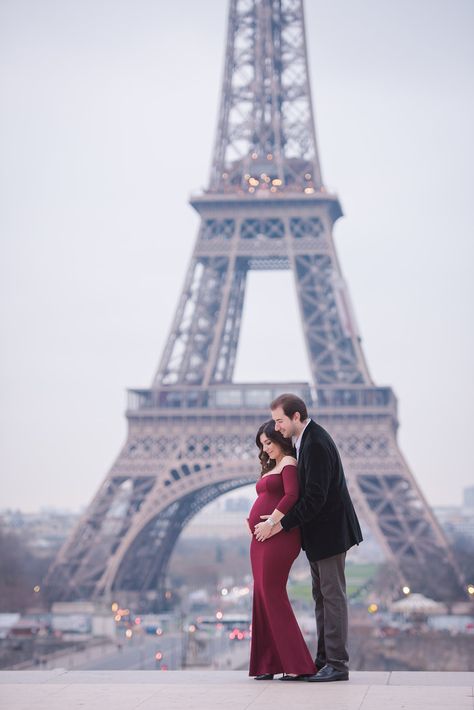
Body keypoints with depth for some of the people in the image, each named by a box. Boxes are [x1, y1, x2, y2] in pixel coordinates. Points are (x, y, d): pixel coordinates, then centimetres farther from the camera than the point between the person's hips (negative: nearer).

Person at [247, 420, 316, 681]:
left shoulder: (289, 463, -5)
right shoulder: (272, 466, 23)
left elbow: (291, 496, -19)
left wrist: (272, 521, -19)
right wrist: (253, 522, 5)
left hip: (278, 537, -9)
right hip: (262, 540, 9)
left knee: (272, 596, -10)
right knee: (263, 597, 7)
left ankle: (297, 665, -8)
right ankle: (268, 664, 9)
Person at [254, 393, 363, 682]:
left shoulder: (316, 444, -22)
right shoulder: (306, 438, 10)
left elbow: (315, 498, -26)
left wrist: (279, 525, -21)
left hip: (330, 530, -10)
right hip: (319, 531, 10)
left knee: (332, 595, -6)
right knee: (321, 596, 12)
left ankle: (337, 664, -3)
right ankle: (324, 659, 18)